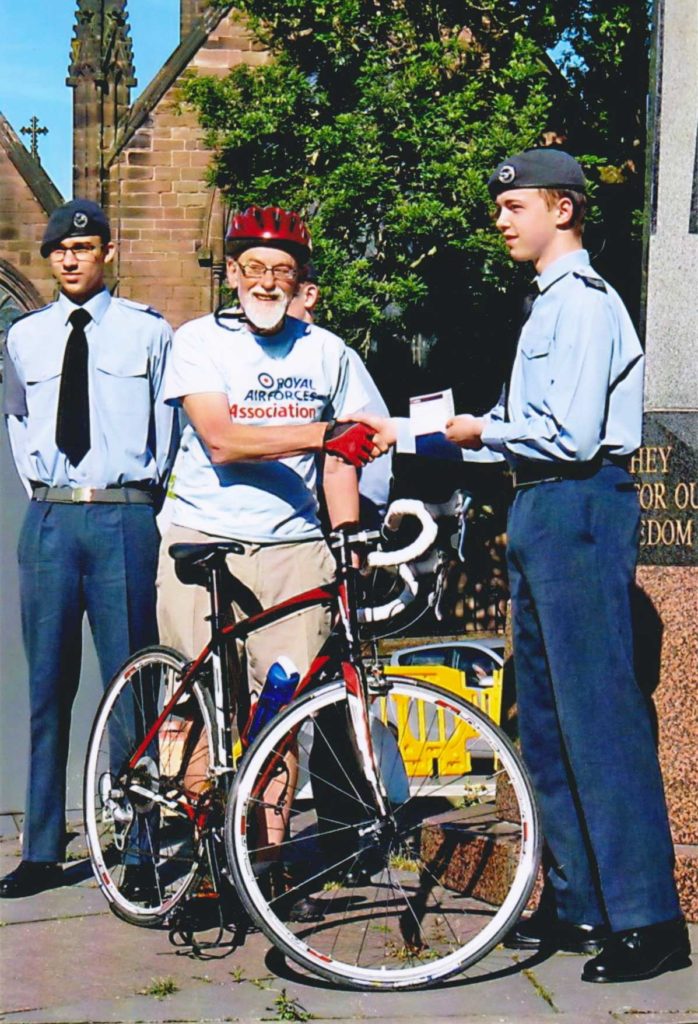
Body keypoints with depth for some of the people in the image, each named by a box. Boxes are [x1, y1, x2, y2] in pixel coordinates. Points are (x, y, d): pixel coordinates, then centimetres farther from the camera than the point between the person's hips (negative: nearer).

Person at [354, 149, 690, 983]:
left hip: (576, 509, -11)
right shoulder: (550, 300, 20)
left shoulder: (583, 299, -11)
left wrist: (483, 432, -5)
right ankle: (577, 902, 21)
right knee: (543, 719, 13)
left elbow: (571, 436, -20)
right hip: (538, 513, 11)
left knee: (597, 714, -10)